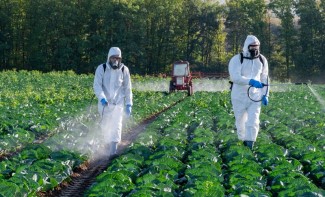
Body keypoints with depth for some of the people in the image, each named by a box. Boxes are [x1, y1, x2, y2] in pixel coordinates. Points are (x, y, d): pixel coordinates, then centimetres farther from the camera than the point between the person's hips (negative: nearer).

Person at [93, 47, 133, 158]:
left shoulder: (124, 70, 2)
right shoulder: (101, 69, -3)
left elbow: (128, 89, 9)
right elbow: (97, 85, -10)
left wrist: (129, 104, 4)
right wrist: (102, 98, -27)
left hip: (118, 103, -1)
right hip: (104, 103, 1)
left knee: (116, 126, -14)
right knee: (105, 126, 10)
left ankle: (113, 151, -21)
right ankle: (108, 144, 32)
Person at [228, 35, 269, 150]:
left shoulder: (262, 60, 7)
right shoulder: (237, 60, -8)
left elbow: (265, 79, 15)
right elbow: (235, 77, -23)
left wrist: (265, 95, 9)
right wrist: (250, 81, -35)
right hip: (239, 96, -2)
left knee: (253, 122, -11)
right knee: (241, 120, 11)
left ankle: (250, 145, -13)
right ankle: (243, 139, 33)